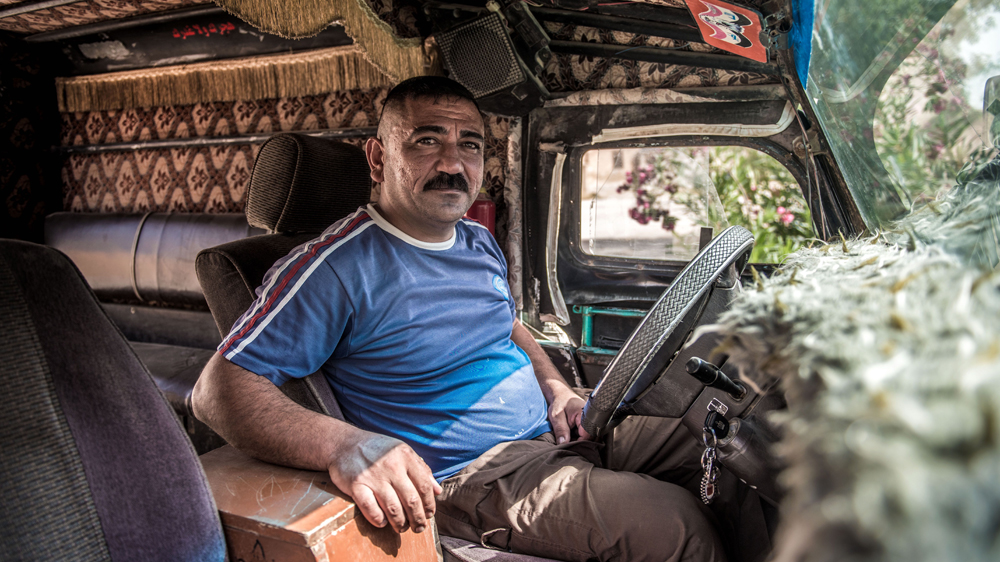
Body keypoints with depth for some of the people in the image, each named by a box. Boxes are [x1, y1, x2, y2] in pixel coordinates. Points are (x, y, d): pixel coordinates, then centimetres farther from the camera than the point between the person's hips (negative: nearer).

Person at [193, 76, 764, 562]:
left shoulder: (481, 243, 9)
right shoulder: (338, 265, -18)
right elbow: (221, 387, -22)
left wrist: (555, 386, 4)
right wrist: (344, 445, -39)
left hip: (554, 431, 9)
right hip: (473, 478, -8)